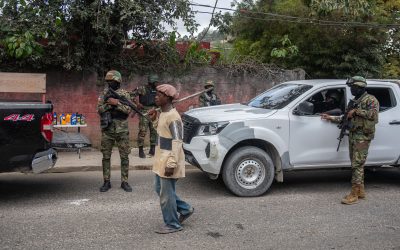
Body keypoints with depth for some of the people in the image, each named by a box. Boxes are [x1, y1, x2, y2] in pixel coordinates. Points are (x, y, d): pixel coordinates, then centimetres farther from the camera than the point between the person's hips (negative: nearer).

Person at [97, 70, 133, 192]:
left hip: (122, 130, -1)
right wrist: (109, 103, -16)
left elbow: (128, 110, -8)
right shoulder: (104, 93, 7)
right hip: (107, 129, 2)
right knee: (106, 156, 5)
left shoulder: (124, 93, 2)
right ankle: (107, 182, 16)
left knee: (124, 156, 2)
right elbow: (99, 109, -1)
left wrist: (117, 103, -19)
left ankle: (124, 182, 12)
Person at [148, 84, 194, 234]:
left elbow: (177, 142, -23)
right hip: (161, 159, 10)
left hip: (169, 161, -10)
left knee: (166, 194, 2)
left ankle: (172, 224, 18)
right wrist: (154, 119, 9)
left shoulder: (173, 117, -20)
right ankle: (185, 209, 32)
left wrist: (172, 164, -26)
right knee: (160, 189, 20)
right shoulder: (163, 114, 9)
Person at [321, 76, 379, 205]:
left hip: (363, 137, -9)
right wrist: (331, 118, 20)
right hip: (353, 135, 9)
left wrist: (356, 111, -17)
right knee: (356, 165, 12)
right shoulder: (355, 102, 21)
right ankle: (361, 191, 21)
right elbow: (346, 118, 25)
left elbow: (373, 114, -22)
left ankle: (354, 195, -9)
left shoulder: (370, 100, -5)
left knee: (357, 165, -11)